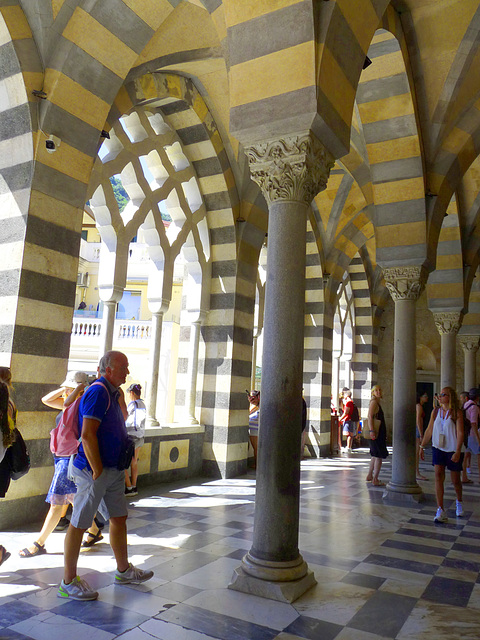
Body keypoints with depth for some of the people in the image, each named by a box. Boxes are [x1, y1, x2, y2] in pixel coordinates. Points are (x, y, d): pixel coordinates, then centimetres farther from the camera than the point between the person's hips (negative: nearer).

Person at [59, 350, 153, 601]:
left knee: (119, 518, 17)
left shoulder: (112, 393, 15)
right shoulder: (97, 392, -16)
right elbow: (87, 435, -23)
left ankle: (124, 570, 32)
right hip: (94, 470, -10)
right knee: (79, 524, 3)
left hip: (113, 470, 10)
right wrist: (98, 471, -20)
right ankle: (69, 582, 15)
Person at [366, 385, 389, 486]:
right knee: (379, 456, -8)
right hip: (376, 433, -10)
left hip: (379, 433, 10)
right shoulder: (374, 402, -12)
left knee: (375, 455, 18)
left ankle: (369, 476, 28)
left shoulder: (377, 403, 17)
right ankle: (375, 480, -5)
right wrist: (371, 430, -30)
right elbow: (370, 417, -22)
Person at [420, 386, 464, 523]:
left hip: (453, 450, -3)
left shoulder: (457, 412, -8)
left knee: (455, 480, 8)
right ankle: (440, 510, -10)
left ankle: (459, 502, 39)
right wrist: (422, 446, 9)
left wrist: (458, 452, -19)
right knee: (438, 476, -10)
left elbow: (460, 433, -12)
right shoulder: (435, 412, 5)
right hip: (438, 448, 3)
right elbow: (429, 430, 10)